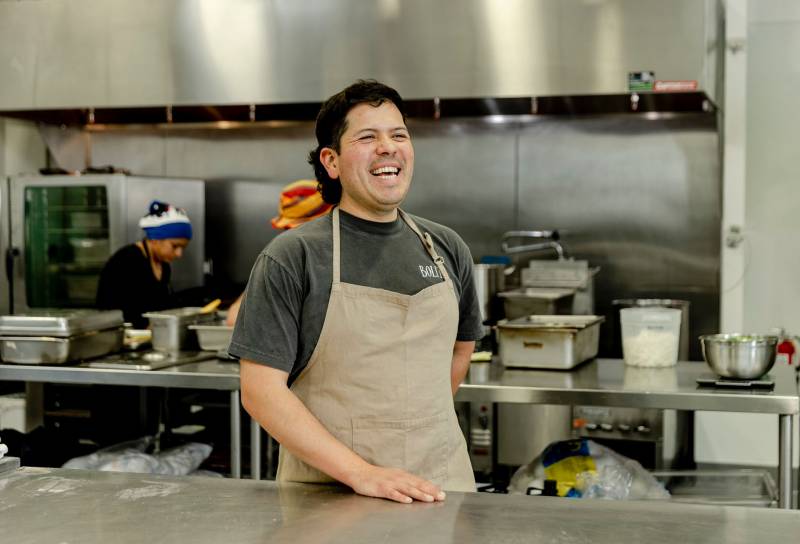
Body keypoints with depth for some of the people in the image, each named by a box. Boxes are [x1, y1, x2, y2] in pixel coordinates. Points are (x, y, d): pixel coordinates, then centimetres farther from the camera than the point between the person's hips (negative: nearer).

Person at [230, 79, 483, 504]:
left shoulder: (447, 249, 5)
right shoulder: (290, 258, -9)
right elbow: (261, 389, -13)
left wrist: (420, 422, 11)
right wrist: (360, 472, -19)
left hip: (441, 483, 4)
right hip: (327, 494, -4)